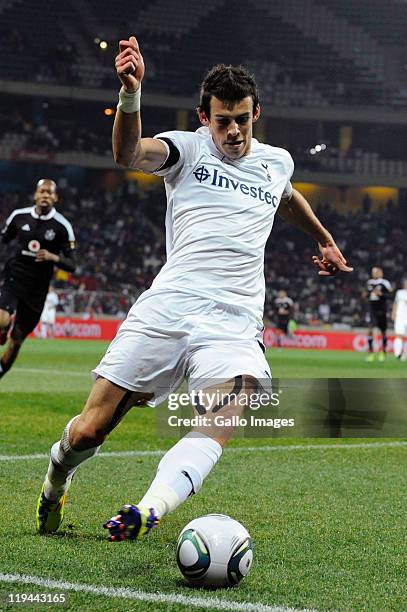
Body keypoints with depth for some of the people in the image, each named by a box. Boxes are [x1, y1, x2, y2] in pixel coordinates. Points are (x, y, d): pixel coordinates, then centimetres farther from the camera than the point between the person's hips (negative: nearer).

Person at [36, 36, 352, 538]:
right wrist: (130, 92, -34)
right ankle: (56, 480, 28)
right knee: (89, 430, -4)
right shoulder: (187, 147, 6)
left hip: (234, 322, 2)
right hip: (167, 306, -2)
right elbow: (129, 153, -16)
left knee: (220, 423, -29)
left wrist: (324, 240, 55)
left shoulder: (276, 161, 19)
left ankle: (150, 510, -45)